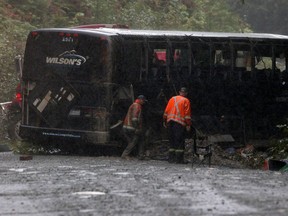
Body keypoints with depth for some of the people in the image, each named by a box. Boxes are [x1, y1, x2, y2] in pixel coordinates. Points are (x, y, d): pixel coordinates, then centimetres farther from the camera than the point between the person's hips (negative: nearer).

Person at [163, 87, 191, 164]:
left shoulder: (172, 99, 14)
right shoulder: (186, 101, 0)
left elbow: (166, 111, 13)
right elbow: (187, 114, -6)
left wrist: (164, 121, 18)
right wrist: (188, 124, -5)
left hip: (170, 121, 5)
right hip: (180, 123, -5)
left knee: (172, 140, 11)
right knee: (180, 141, -3)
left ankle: (171, 158, 10)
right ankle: (179, 159, -8)